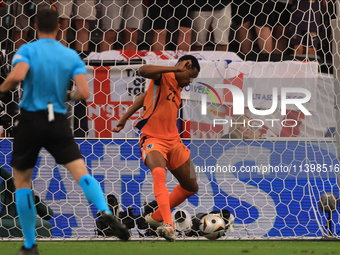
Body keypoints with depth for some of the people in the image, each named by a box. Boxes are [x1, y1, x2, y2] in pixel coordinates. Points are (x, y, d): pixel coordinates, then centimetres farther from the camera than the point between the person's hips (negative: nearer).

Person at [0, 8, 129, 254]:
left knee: (21, 180, 13)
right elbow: (84, 92, -6)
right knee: (81, 171, -6)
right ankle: (106, 211, -36)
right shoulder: (72, 56, 5)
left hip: (31, 120, -1)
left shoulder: (27, 50, -3)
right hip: (58, 123, 1)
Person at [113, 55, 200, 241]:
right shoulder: (163, 77, -8)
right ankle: (168, 225, -50)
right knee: (159, 172, -37)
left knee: (191, 187, 12)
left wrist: (125, 118, 22)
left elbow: (146, 97, 24)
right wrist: (176, 69, -35)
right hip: (152, 139, -9)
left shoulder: (177, 87, 15)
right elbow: (144, 71, -32)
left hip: (173, 141, 9)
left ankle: (156, 217, 29)